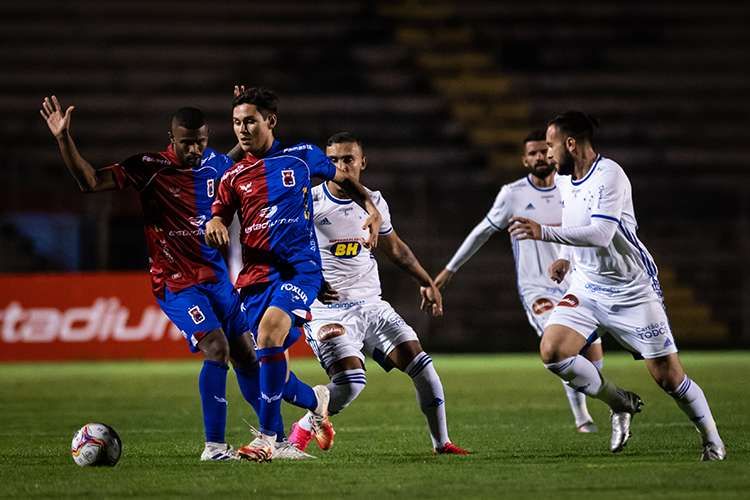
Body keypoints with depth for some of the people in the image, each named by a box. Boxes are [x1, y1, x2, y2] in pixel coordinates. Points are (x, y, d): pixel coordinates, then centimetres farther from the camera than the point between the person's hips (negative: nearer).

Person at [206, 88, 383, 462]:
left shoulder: (301, 156, 5)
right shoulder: (234, 176, 10)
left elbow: (343, 178, 21)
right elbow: (217, 223, 10)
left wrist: (373, 210, 7)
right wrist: (213, 225, -15)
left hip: (300, 268, -4)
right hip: (255, 274, 4)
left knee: (270, 331, -30)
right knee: (273, 369, 1)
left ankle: (267, 438, -25)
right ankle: (316, 400, 37)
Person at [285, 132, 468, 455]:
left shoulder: (374, 202, 8)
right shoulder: (309, 203, -8)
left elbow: (394, 247, 26)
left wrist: (426, 282, 29)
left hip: (371, 305, 5)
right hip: (328, 309, -5)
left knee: (420, 363, -6)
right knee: (350, 380, -24)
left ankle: (442, 443, 6)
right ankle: (305, 428, 2)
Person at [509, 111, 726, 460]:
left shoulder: (609, 175, -18)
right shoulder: (565, 182, 8)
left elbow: (601, 234, -30)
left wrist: (544, 233, -35)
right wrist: (571, 262, 10)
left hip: (632, 292, -7)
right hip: (587, 287, 7)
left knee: (668, 377, -5)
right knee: (552, 351, -15)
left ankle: (713, 442, 16)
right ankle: (621, 404, 5)